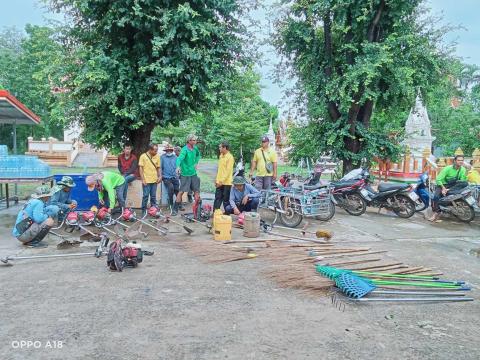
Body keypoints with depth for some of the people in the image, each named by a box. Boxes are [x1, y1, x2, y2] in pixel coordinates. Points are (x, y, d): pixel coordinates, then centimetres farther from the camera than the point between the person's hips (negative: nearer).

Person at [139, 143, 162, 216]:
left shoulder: (157, 157, 5)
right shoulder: (143, 156, -4)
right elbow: (141, 168, -4)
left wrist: (160, 176, -3)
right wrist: (142, 179, -9)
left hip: (154, 180, 3)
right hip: (146, 180, -3)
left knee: (153, 196, 9)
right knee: (146, 196, -1)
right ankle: (144, 211, 10)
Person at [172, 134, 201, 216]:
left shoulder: (195, 148, 5)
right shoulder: (185, 149, -16)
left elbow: (198, 154, 27)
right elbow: (180, 158, -34)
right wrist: (178, 166, -52)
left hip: (193, 173, 7)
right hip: (185, 174, -7)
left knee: (197, 190, 10)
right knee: (181, 191, -6)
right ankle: (175, 209, 2)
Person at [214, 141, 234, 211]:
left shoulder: (230, 157, -14)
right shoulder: (221, 156, 13)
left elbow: (228, 171, -18)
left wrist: (222, 181, -20)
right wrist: (217, 179, 13)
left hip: (226, 183, -8)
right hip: (219, 182, 8)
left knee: (226, 200, 2)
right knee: (217, 199, 10)